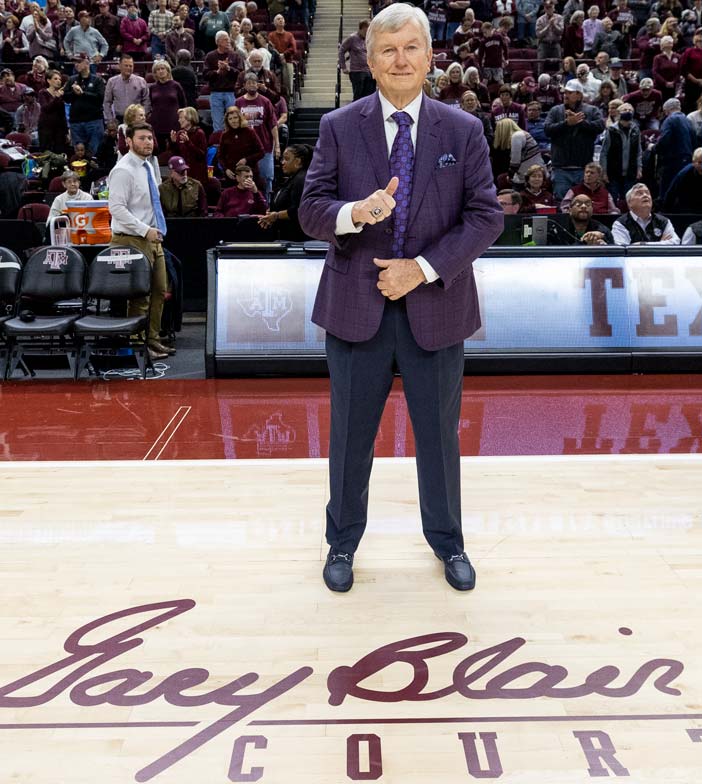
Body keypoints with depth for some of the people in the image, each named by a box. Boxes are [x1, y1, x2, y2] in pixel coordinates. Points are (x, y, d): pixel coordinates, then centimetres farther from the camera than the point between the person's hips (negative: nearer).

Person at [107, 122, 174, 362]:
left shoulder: (147, 167, 15)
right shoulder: (123, 171, -13)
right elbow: (117, 208, -21)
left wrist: (155, 230, 15)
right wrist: (145, 230, -24)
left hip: (152, 239, 9)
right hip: (134, 240, -9)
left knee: (160, 292, 13)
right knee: (139, 296, -5)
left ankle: (153, 339, 23)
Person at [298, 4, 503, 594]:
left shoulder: (463, 130, 1)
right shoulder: (338, 128, 0)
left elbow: (486, 217, -3)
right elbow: (311, 211, -5)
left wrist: (424, 268, -15)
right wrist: (355, 212, -27)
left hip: (435, 307, 1)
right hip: (357, 307, 0)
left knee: (440, 434, 13)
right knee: (351, 435, 12)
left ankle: (448, 543, 35)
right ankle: (342, 543, 33)